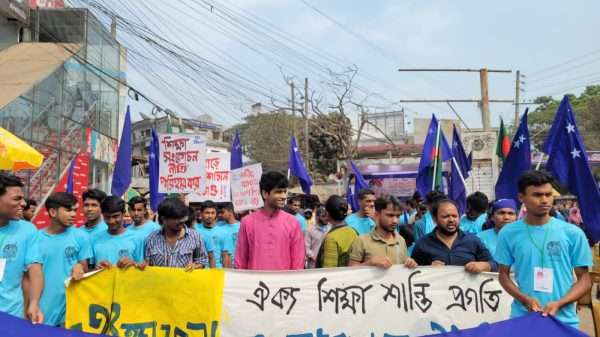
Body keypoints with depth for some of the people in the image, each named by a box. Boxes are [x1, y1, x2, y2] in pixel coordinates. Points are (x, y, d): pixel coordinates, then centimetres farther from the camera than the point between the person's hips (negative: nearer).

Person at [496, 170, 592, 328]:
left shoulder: (573, 233, -4)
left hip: (563, 319, 0)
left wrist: (559, 303, -13)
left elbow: (584, 279, 1)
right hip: (522, 317, 0)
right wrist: (525, 299, -12)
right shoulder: (508, 233, -2)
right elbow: (504, 275, 4)